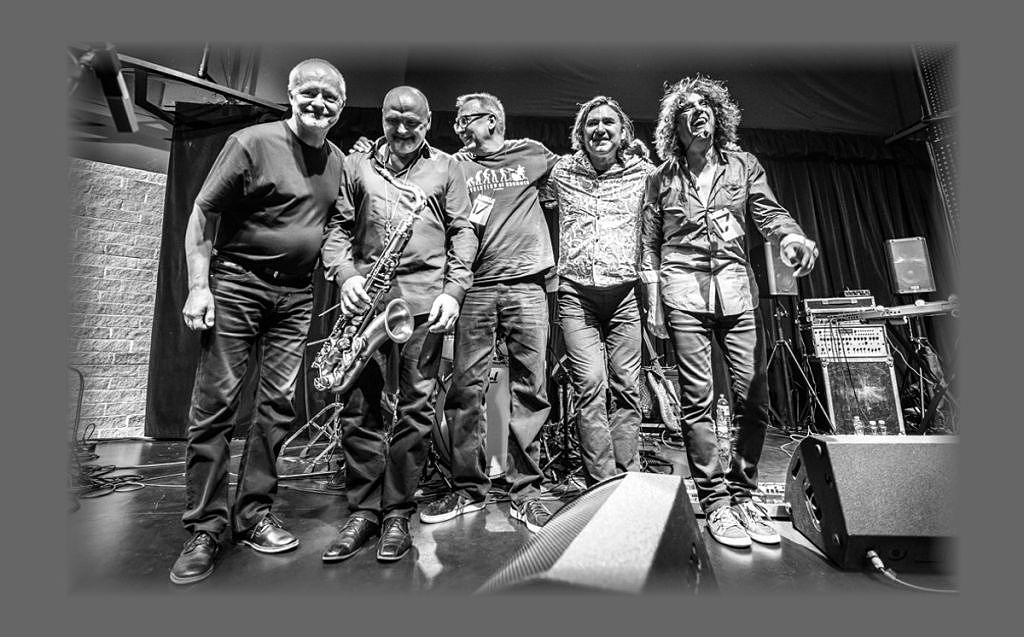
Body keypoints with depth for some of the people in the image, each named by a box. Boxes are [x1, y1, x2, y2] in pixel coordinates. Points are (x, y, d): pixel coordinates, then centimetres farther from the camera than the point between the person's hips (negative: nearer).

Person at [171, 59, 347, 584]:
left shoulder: (338, 161, 12)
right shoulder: (252, 143, -4)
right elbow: (203, 212, -4)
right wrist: (199, 285, -11)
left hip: (296, 295, 4)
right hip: (236, 284, -4)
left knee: (278, 404, 4)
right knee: (215, 403, -2)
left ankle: (253, 515, 18)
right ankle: (204, 528, 11)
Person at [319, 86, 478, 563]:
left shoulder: (445, 167, 15)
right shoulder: (356, 165, 18)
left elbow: (463, 232, 8)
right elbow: (337, 227, 13)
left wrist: (453, 290, -5)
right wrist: (345, 275, -6)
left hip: (425, 300, -1)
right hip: (367, 298, 2)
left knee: (415, 409, 0)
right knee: (360, 408, 3)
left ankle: (398, 512, 14)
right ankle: (363, 509, 18)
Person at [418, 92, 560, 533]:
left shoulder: (531, 155, 17)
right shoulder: (456, 165, 19)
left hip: (526, 285, 0)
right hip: (475, 286, 1)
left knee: (529, 388, -2)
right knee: (465, 387, -2)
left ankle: (525, 490, 10)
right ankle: (468, 488, 12)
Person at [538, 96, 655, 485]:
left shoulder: (643, 172, 13)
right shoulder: (561, 172, 12)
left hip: (626, 292, 1)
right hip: (576, 294, 0)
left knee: (625, 388, 0)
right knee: (590, 387, -8)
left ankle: (628, 481, 11)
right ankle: (603, 486, 0)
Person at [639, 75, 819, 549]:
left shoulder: (743, 165, 17)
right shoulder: (661, 179, 13)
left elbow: (768, 211, 5)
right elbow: (649, 246, 11)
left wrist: (792, 236, -18)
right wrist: (653, 304, 3)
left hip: (736, 285, 2)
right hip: (684, 287, -2)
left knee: (754, 396, -3)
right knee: (697, 399, -6)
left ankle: (743, 495, 15)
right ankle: (715, 501, 6)